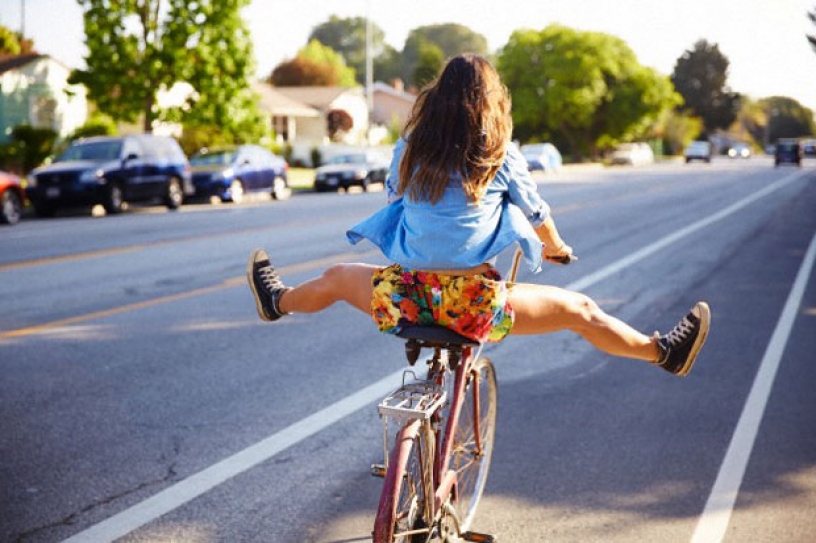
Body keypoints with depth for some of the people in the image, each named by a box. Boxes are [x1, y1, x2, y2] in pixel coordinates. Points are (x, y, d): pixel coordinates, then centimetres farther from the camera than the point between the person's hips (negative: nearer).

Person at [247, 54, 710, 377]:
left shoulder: (410, 151, 3)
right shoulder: (502, 157, -2)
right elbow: (536, 214, 13)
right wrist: (557, 248, 36)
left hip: (408, 297, 2)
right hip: (477, 305, -2)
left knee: (336, 278, 31)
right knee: (579, 309, 15)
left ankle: (278, 301, 55)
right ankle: (664, 352, 26)